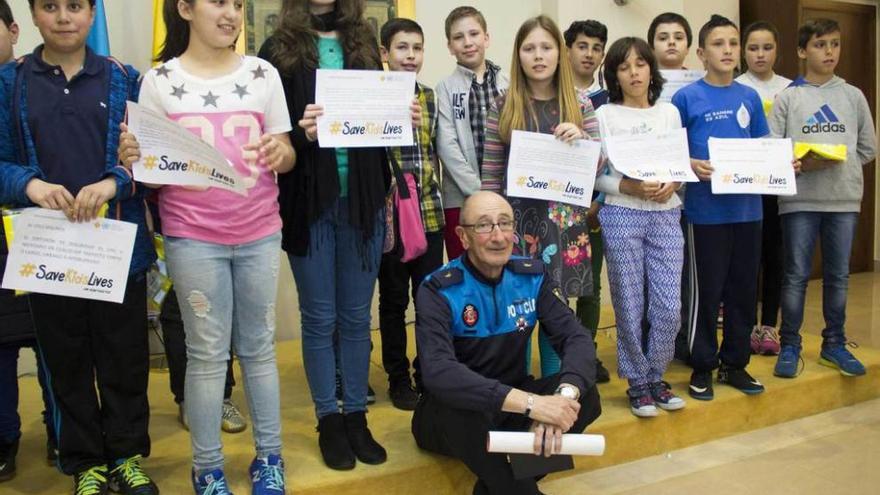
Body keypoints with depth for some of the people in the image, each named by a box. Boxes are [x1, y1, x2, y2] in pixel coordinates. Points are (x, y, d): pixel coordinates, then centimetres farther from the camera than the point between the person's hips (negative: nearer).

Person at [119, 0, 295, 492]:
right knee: (207, 353, 6)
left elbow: (287, 156, 6)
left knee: (259, 347, 11)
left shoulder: (263, 73, 5)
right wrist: (132, 158, -20)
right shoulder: (159, 81, 1)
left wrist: (280, 152, -17)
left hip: (259, 232, 2)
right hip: (193, 236, -1)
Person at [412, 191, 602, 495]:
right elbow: (438, 372, -35)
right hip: (454, 408, -4)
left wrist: (564, 395, -39)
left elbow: (576, 338, -15)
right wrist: (530, 404, -45)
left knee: (585, 396, -22)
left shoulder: (533, 277, -5)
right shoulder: (439, 290, -19)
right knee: (467, 411, -38)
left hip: (513, 402, 5)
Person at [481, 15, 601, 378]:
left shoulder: (580, 106, 7)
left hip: (563, 220, 1)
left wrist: (583, 138, -12)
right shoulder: (503, 108, 2)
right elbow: (491, 172, 2)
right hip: (517, 218, -1)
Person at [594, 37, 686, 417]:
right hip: (622, 215, -3)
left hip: (666, 214, 3)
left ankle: (655, 378, 20)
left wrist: (672, 184, -8)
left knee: (669, 305, -1)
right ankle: (637, 383, 18)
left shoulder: (669, 113, 12)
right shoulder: (605, 115, 2)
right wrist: (632, 187, -17)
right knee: (630, 305, 2)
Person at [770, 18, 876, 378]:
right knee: (796, 275, 2)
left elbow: (868, 148, 12)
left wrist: (840, 161, -3)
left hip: (844, 198, 3)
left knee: (838, 276, 11)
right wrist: (803, 163, -18)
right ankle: (790, 346, 13)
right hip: (800, 199, -3)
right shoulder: (788, 97, 1)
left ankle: (834, 344, 23)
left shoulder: (853, 96, 9)